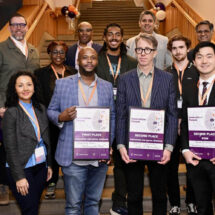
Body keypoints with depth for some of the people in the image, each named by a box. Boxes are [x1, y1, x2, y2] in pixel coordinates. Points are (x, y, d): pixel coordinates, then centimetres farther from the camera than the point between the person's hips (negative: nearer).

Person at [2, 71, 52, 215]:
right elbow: (10, 148, -12)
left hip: (41, 166, 5)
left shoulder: (41, 109, 6)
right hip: (22, 168, -5)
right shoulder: (11, 113, -10)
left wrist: (49, 164, 11)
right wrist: (19, 176, -14)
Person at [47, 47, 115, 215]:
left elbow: (112, 117, 10)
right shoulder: (62, 84, 3)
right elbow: (51, 111, 7)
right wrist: (61, 117, -16)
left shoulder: (107, 86, 9)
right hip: (73, 157, -2)